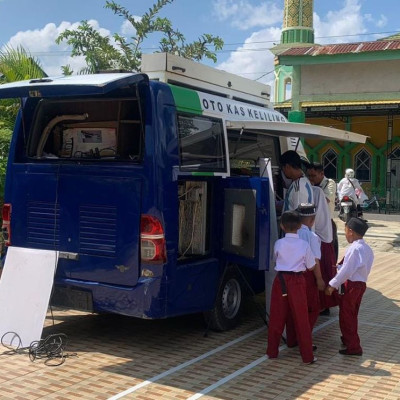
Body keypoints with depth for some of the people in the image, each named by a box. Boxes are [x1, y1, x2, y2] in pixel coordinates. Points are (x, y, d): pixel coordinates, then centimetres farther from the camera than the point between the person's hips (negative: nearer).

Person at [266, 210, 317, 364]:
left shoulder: (278, 243, -5)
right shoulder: (304, 245, -6)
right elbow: (310, 267, 2)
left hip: (281, 280, 1)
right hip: (297, 281, -1)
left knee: (276, 317, 12)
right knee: (301, 319, 6)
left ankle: (272, 351, 23)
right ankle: (307, 356, 12)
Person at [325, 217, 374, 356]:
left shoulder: (355, 248, -22)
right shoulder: (367, 248, 7)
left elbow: (346, 271, -22)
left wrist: (332, 285, -15)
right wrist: (338, 267, 21)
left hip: (351, 285, -9)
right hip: (361, 283, 9)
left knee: (346, 316, 2)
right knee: (352, 315, 24)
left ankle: (353, 347, 6)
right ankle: (349, 339, 40)